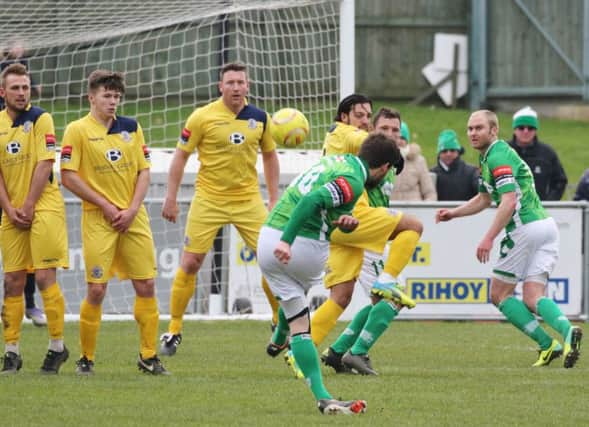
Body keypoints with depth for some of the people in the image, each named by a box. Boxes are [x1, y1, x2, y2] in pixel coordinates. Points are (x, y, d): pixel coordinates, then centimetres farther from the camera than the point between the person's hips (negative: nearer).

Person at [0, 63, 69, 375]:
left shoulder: (40, 119, -4)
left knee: (45, 277, -9)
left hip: (43, 207, -4)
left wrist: (28, 206, -12)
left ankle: (57, 346, 1)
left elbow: (44, 164, -9)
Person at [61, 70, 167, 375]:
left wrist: (132, 209, -5)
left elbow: (143, 170, 9)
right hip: (97, 220, -4)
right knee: (96, 290, -6)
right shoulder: (78, 130, -4)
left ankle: (149, 356, 11)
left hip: (133, 217, 4)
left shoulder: (131, 127, 9)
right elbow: (68, 177, -8)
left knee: (146, 286, 2)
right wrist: (106, 206, -11)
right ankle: (86, 358, 7)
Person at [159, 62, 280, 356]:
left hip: (248, 200, 2)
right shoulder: (202, 117, -8)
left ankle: (280, 321, 16)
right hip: (208, 201, -2)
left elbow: (270, 156, 15)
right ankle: (173, 330, 7)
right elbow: (180, 156, -2)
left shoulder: (260, 118, 2)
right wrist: (171, 198, -5)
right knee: (190, 263, -3)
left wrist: (274, 199, 11)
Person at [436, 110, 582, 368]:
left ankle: (547, 344, -8)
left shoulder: (498, 157, -12)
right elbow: (484, 199, 33)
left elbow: (509, 201, -22)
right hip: (545, 225, 9)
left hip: (525, 228, -9)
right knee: (533, 299, 2)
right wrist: (453, 213, 21)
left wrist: (489, 238, -25)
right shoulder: (488, 157, 20)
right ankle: (567, 331, -24)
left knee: (499, 294, 3)